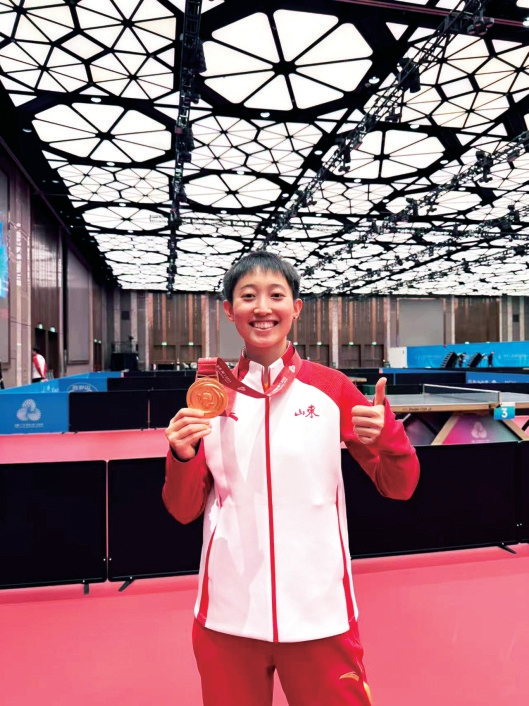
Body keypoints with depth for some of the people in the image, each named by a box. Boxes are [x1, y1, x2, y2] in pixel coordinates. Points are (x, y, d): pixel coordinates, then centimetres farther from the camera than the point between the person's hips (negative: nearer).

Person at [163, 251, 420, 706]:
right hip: (227, 614, 2)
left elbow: (398, 488, 0)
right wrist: (182, 457, -16)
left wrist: (388, 436, -20)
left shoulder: (331, 387, -5)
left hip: (320, 612, -1)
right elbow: (185, 511, 3)